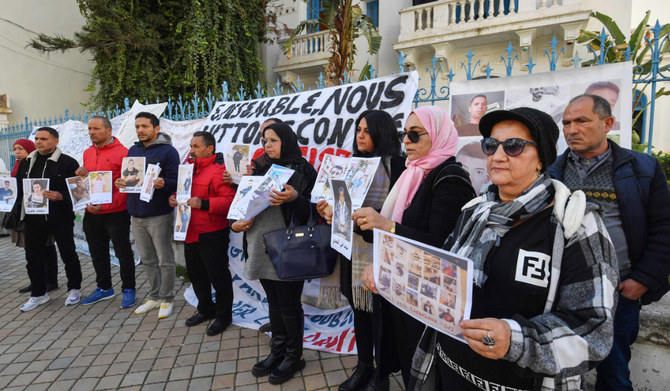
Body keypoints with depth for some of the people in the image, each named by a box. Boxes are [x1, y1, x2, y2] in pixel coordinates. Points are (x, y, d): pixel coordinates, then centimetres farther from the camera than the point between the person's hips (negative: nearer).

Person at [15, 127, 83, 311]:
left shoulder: (68, 162, -5)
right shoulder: (26, 163, 13)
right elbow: (18, 188, 17)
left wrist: (59, 196, -26)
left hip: (60, 218, -5)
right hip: (34, 218, 5)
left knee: (68, 254, 6)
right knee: (33, 256, 11)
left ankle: (74, 289, 24)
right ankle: (38, 293, 27)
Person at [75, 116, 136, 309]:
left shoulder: (122, 152, -11)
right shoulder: (87, 153, 12)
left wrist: (105, 205, -19)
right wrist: (81, 176, -1)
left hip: (116, 213, -7)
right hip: (91, 213, 8)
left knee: (123, 253, 3)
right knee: (98, 253, 18)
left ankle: (128, 289, 17)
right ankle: (104, 288, 34)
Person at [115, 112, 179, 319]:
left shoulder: (168, 151, -6)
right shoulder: (133, 150, 15)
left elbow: (175, 181, -11)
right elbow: (128, 176, 21)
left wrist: (163, 183, -31)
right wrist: (121, 182, -1)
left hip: (159, 215, -7)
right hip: (136, 215, 7)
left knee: (165, 261, 3)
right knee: (148, 260, 16)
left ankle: (166, 299, 18)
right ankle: (154, 297, 30)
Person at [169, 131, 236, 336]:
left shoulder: (218, 170, -16)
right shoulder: (189, 166, 10)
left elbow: (230, 200, -23)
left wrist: (204, 204, -29)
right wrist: (174, 197, 3)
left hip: (212, 235, -9)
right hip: (190, 232, 9)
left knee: (218, 275, 4)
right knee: (195, 273, 21)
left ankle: (224, 315, 23)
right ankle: (205, 309, 40)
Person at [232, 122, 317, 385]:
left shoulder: (302, 171, -6)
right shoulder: (261, 168, 13)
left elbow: (307, 211, -13)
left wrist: (293, 198, -31)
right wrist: (236, 223, -1)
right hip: (261, 247, 6)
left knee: (289, 305, 6)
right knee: (273, 302, 18)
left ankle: (294, 357, 25)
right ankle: (277, 352, 34)